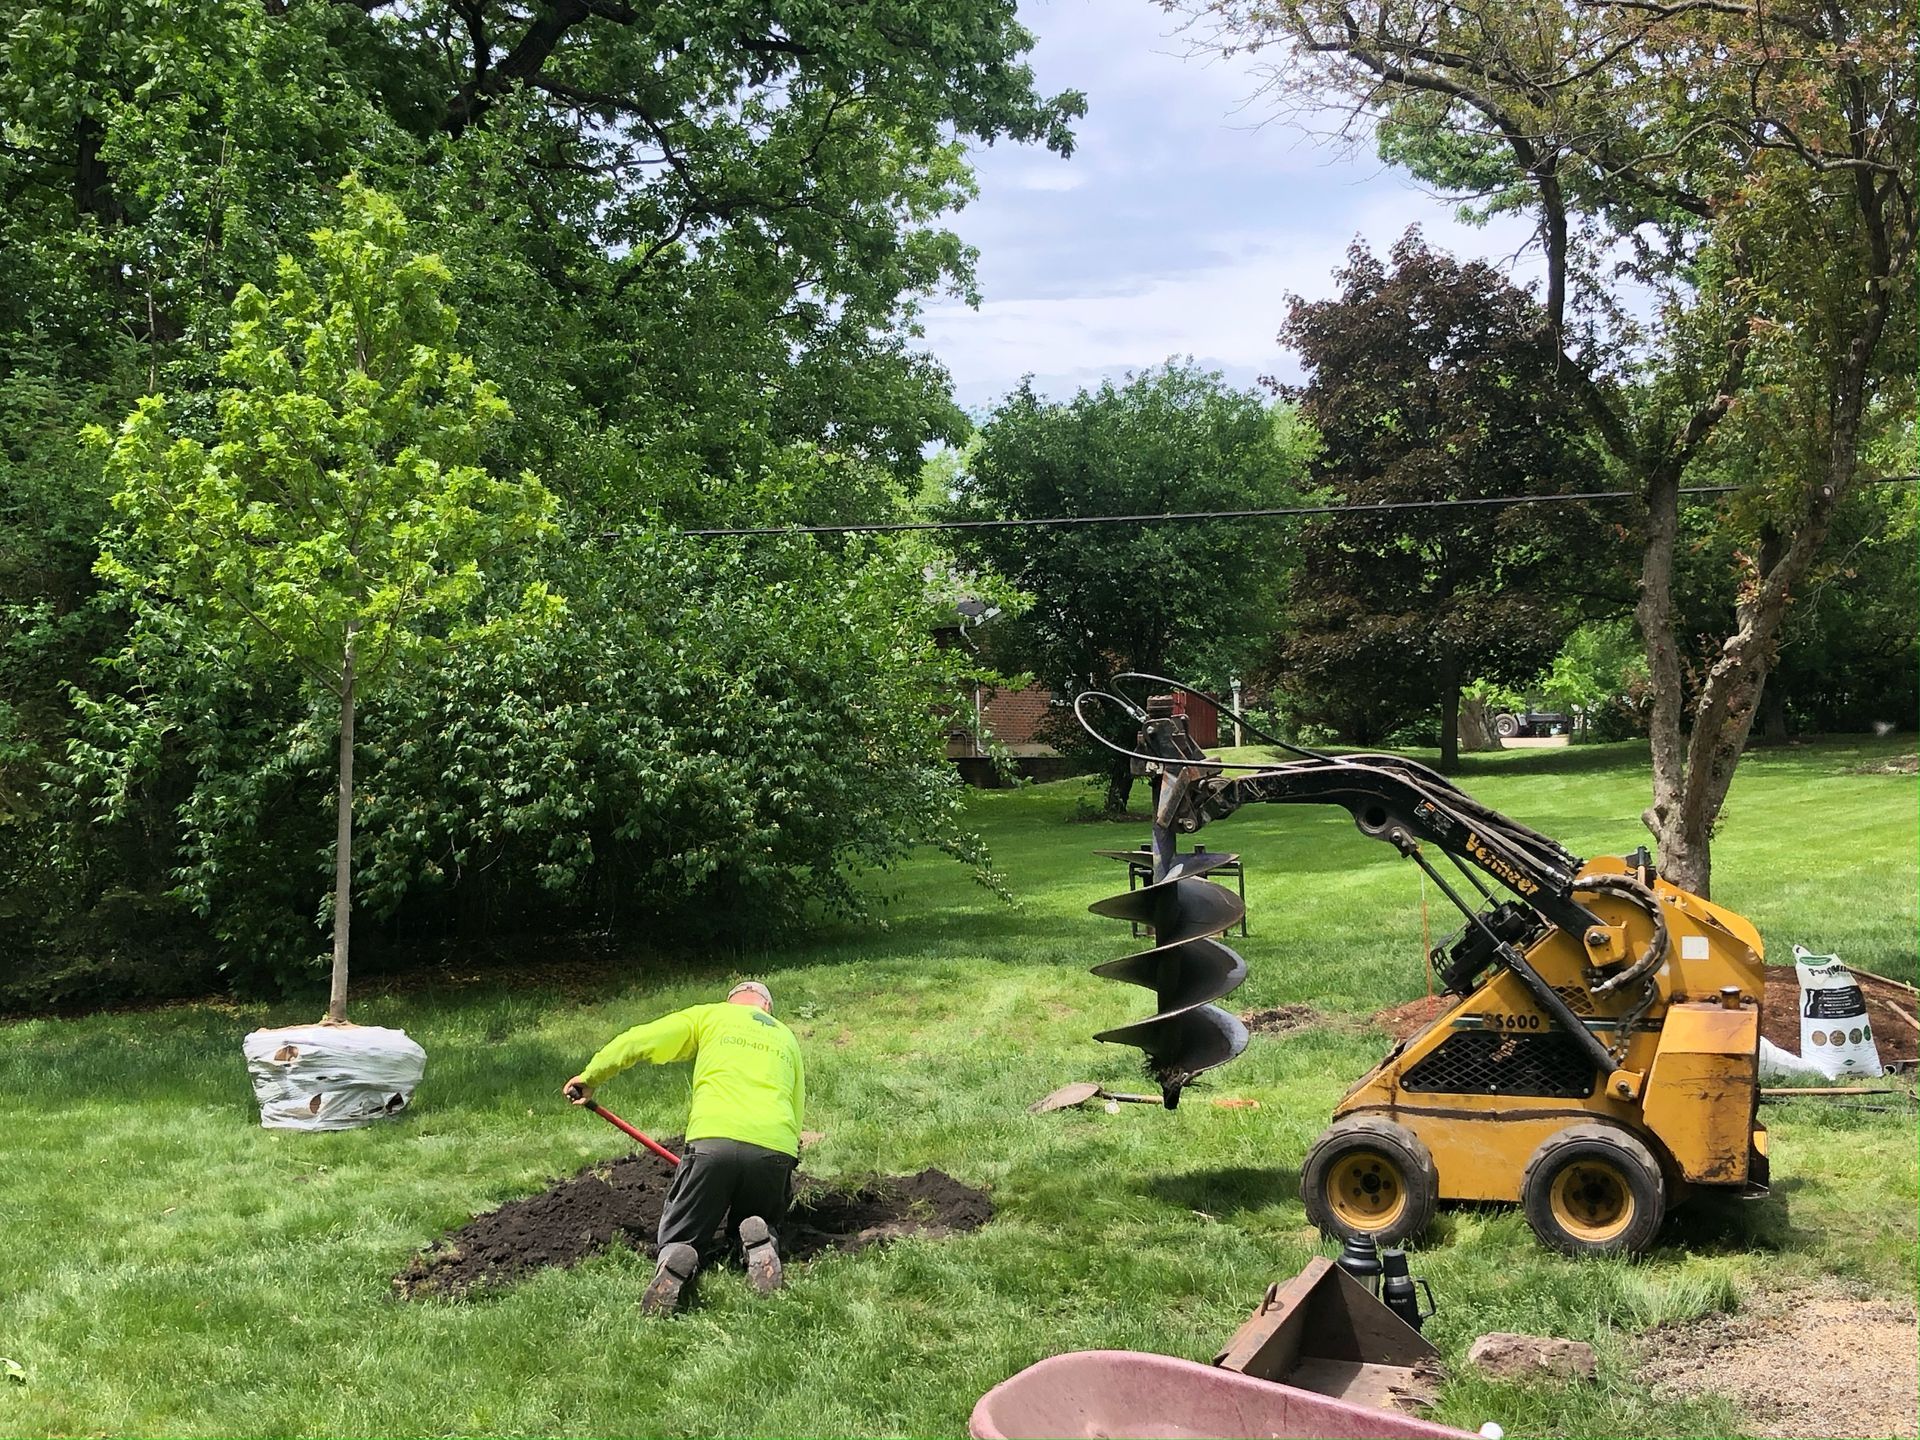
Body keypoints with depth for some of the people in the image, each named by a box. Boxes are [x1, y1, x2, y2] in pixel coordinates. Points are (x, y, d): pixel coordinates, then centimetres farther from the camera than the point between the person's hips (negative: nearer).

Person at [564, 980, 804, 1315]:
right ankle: (760, 1244, -11)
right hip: (777, 1147, 3)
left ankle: (676, 1262, -23)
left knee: (680, 1237, 14)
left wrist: (589, 1078, 21)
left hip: (714, 1139, -2)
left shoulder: (710, 1015, 20)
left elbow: (638, 1041, 11)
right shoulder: (787, 1039, 30)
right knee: (758, 1230, 27)